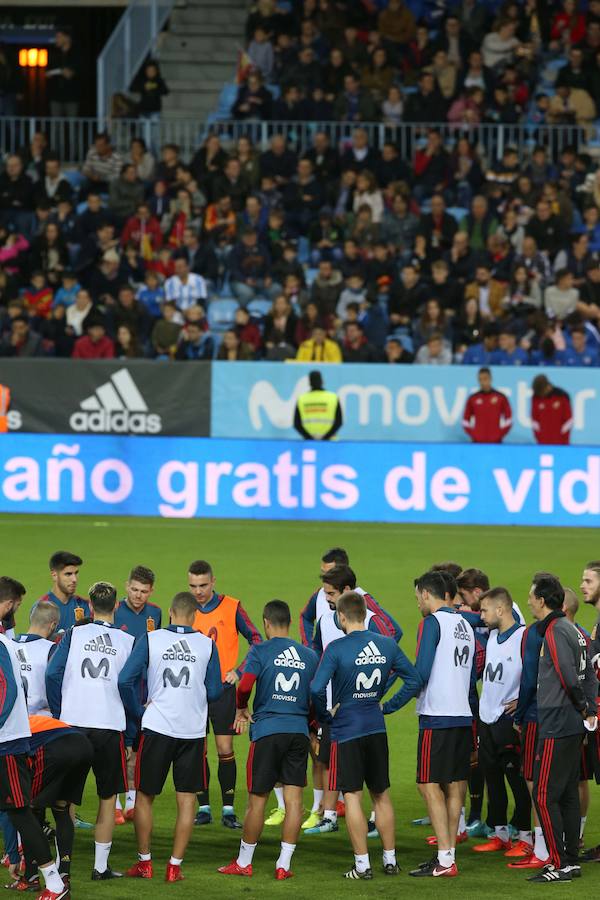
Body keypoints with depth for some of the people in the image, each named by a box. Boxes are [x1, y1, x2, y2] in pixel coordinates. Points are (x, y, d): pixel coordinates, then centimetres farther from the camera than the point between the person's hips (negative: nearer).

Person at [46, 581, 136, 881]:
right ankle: (101, 866, 9)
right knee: (107, 798, 11)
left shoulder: (73, 635, 3)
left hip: (72, 723, 0)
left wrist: (58, 716, 8)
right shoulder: (128, 642, 4)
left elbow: (53, 675, -4)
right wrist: (131, 737, 10)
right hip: (110, 727, 0)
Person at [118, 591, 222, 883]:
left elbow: (125, 680, -8)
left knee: (144, 796, 13)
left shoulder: (150, 639, -2)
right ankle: (175, 865, 5)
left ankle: (144, 862, 17)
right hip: (193, 731, 1)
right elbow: (215, 691, 3)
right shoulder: (207, 645, 1)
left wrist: (138, 713, 5)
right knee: (186, 800, 7)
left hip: (157, 727, -1)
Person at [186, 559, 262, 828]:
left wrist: (240, 671, -8)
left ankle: (228, 810, 4)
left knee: (225, 750, -2)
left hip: (223, 688, -2)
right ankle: (203, 808, 11)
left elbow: (256, 640, 2)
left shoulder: (231, 607, -2)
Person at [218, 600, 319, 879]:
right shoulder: (309, 656, 8)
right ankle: (284, 864, 1)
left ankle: (243, 862, 15)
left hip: (267, 730, -3)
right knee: (293, 798, 3)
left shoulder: (260, 651, -3)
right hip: (299, 730, 3)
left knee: (257, 800, 5)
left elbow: (244, 685, -16)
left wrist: (241, 710, 4)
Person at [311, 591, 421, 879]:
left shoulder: (336, 649, -14)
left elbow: (317, 689, -22)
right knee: (381, 795, 15)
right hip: (376, 728, 5)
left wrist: (325, 715, -4)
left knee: (352, 796, 0)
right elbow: (414, 680, 6)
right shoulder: (387, 645, 1)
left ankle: (362, 864, -2)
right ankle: (390, 860, 19)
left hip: (346, 730, -5)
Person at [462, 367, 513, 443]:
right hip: (478, 443, 1)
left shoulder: (501, 397, 2)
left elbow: (508, 419, 6)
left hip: (495, 443, -1)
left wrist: (500, 435, -3)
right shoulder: (473, 399, 5)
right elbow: (466, 420, 12)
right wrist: (473, 435, -1)